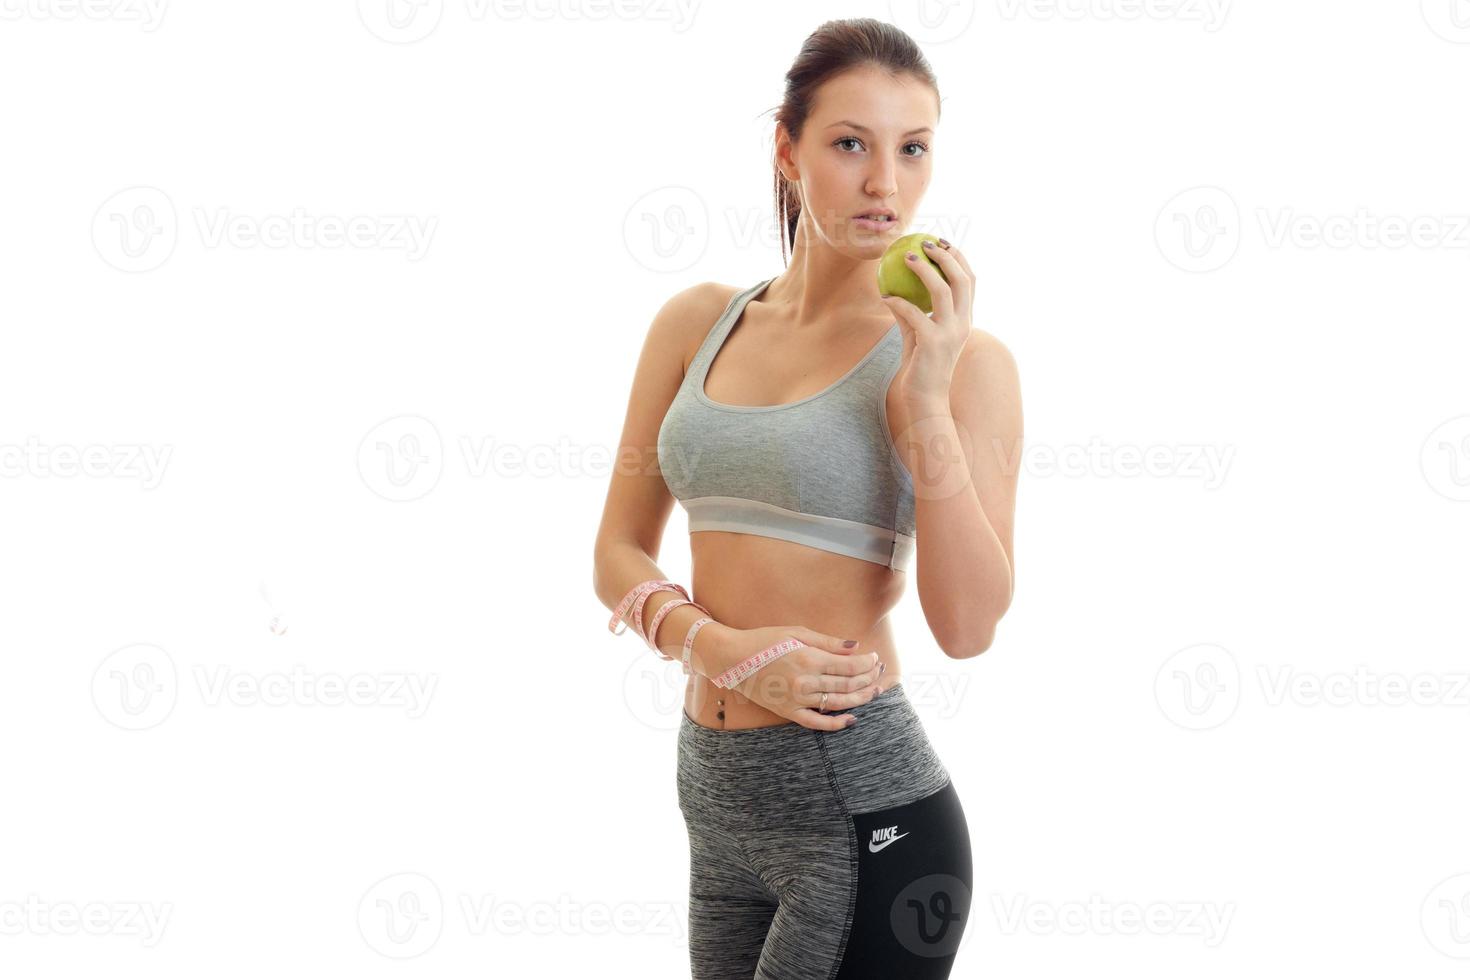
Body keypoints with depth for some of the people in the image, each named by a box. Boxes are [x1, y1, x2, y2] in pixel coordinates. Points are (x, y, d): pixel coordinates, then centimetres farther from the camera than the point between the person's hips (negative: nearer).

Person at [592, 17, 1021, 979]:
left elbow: (967, 625, -15)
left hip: (864, 805, -5)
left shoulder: (962, 359, -7)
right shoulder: (697, 324, 5)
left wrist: (927, 403, -21)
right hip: (714, 792, 5)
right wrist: (720, 646, -11)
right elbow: (620, 556, 7)